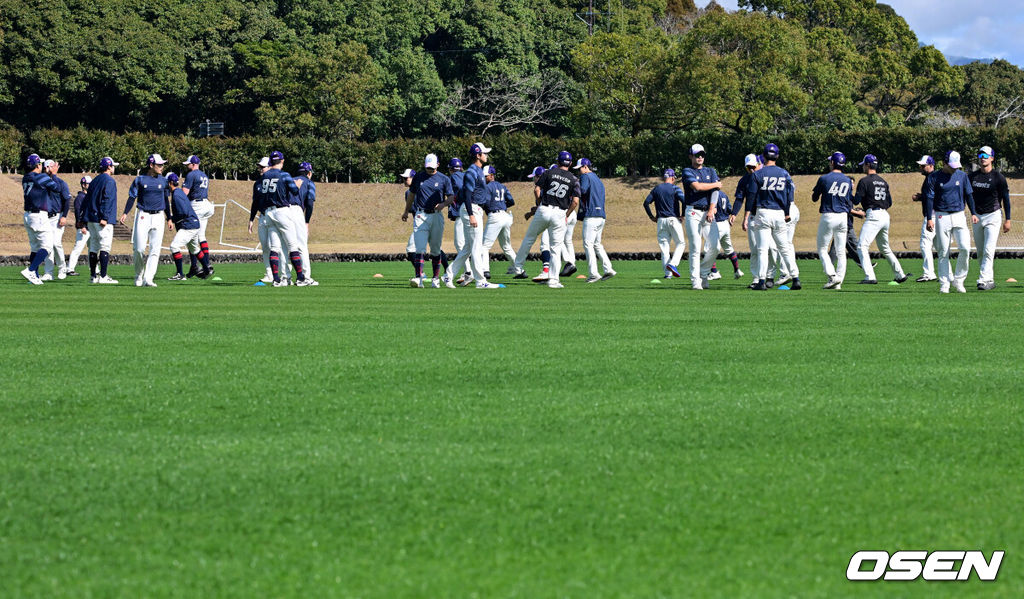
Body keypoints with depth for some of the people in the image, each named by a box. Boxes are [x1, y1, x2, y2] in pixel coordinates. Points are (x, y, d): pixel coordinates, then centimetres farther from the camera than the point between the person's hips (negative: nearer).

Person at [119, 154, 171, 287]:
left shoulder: (163, 181, 10)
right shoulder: (140, 180, 2)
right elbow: (132, 197, 2)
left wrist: (169, 219, 13)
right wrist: (125, 213, -11)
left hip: (158, 217, 2)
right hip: (143, 216, -2)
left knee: (155, 249, -8)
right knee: (139, 248, -6)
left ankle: (148, 279, -11)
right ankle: (138, 276, 15)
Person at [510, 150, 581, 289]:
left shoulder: (549, 172, 3)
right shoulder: (573, 180, 4)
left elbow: (537, 190, -3)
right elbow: (575, 201, -4)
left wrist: (539, 204, 11)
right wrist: (566, 215, 8)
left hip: (544, 210, 0)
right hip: (560, 214, 0)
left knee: (529, 238, 20)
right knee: (556, 248, 4)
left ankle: (518, 266, 26)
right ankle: (553, 280, -1)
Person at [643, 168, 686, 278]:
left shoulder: (656, 189, 10)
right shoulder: (674, 189, -3)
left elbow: (646, 202, 6)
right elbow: (685, 200, -15)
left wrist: (651, 216, 13)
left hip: (661, 221, 4)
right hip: (673, 219, -4)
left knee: (664, 246, 6)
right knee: (680, 243, 7)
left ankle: (668, 272, 0)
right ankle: (672, 264, -15)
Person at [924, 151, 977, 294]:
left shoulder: (962, 176, 8)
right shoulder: (935, 177, -2)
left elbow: (969, 195, 13)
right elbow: (929, 198, -3)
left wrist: (973, 213, 3)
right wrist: (929, 219, -11)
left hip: (959, 216, 2)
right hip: (941, 217, -2)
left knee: (965, 247, -13)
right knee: (943, 252, -1)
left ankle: (958, 279, 1)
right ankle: (944, 283, 4)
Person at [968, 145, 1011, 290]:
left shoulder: (998, 177, -5)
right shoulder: (972, 176, 7)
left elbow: (1006, 199, -2)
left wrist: (1007, 220, -5)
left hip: (993, 216, -5)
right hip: (977, 217, 5)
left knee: (988, 250, -15)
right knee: (980, 252, 8)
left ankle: (984, 281, -19)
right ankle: (990, 281, 20)